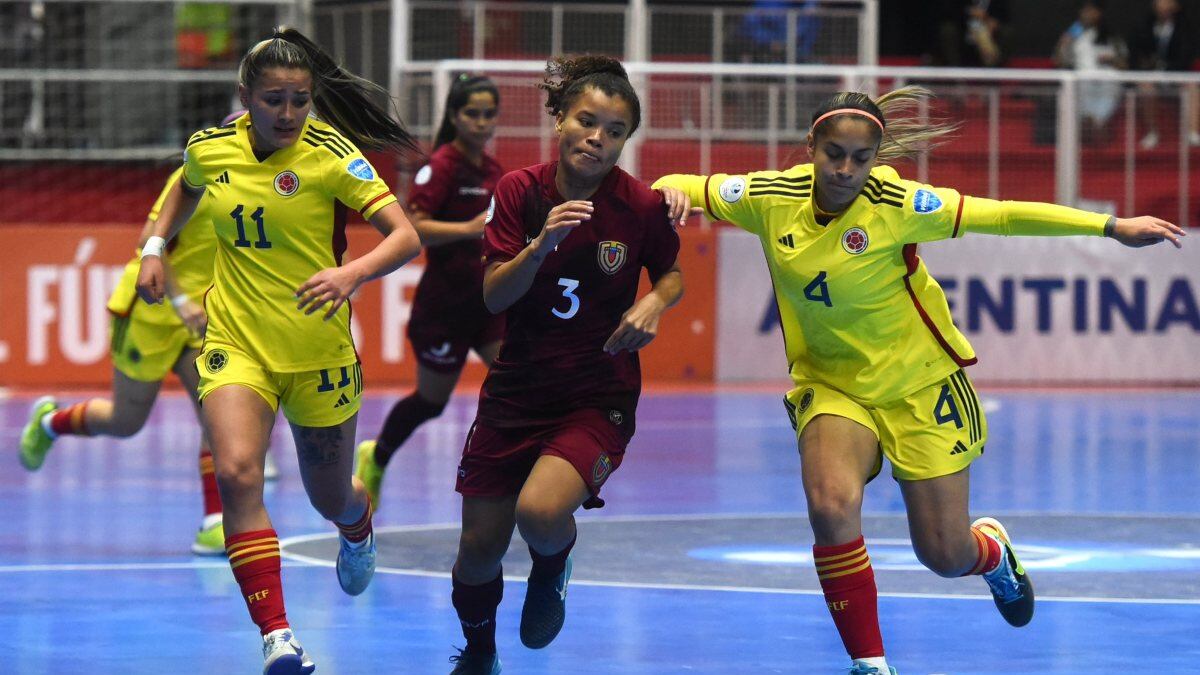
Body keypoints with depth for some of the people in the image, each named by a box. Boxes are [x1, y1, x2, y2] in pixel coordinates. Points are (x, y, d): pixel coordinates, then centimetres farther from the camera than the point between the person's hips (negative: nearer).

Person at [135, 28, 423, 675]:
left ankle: (359, 526, 56)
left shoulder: (330, 154, -14)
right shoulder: (209, 149, -3)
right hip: (236, 343, 1)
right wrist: (156, 245, 14)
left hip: (319, 351, -1)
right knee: (237, 472, -26)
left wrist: (352, 273, -37)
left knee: (331, 500, 15)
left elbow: (405, 237, -20)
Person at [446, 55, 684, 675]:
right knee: (480, 546, 6)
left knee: (541, 513, -29)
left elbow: (671, 275, 9)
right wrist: (540, 245, -26)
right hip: (516, 388, 3)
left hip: (599, 396, -3)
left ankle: (553, 565, 9)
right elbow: (494, 297, -9)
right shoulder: (520, 191, -6)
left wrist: (652, 304, -13)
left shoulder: (642, 206, -10)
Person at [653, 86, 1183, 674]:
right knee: (831, 504, -29)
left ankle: (991, 551, 44)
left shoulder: (895, 204, -21)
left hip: (918, 383, -2)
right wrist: (666, 195, -24)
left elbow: (999, 215, -20)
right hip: (830, 384, 2)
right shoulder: (770, 198, -12)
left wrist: (1111, 226, -25)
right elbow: (682, 188, 0)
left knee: (946, 557, 2)